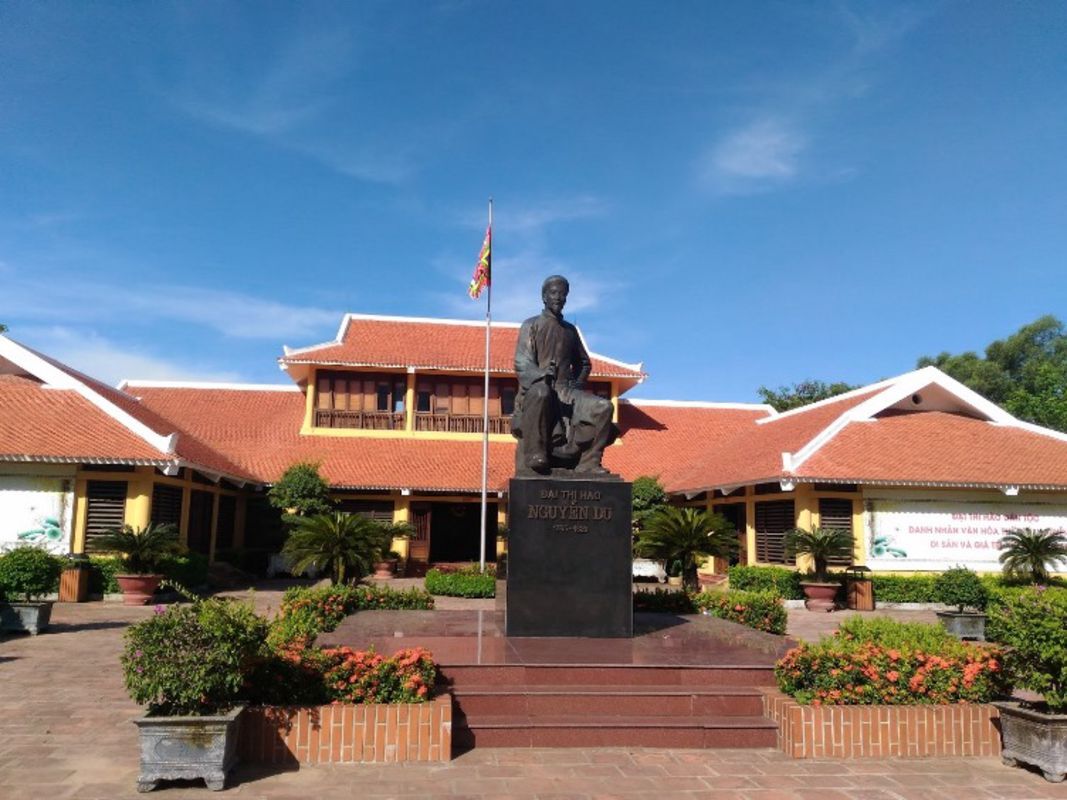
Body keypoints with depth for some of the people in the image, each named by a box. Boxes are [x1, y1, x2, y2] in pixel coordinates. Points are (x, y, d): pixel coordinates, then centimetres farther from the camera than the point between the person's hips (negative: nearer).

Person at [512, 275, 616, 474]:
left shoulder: (570, 330, 21)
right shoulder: (531, 325, 7)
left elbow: (584, 363, 31)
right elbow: (521, 364, -5)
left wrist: (578, 382, 11)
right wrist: (542, 375, -25)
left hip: (566, 390, 5)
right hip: (538, 387, -5)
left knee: (603, 407, -19)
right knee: (540, 393, -41)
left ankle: (587, 463, -15)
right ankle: (535, 454, -32)